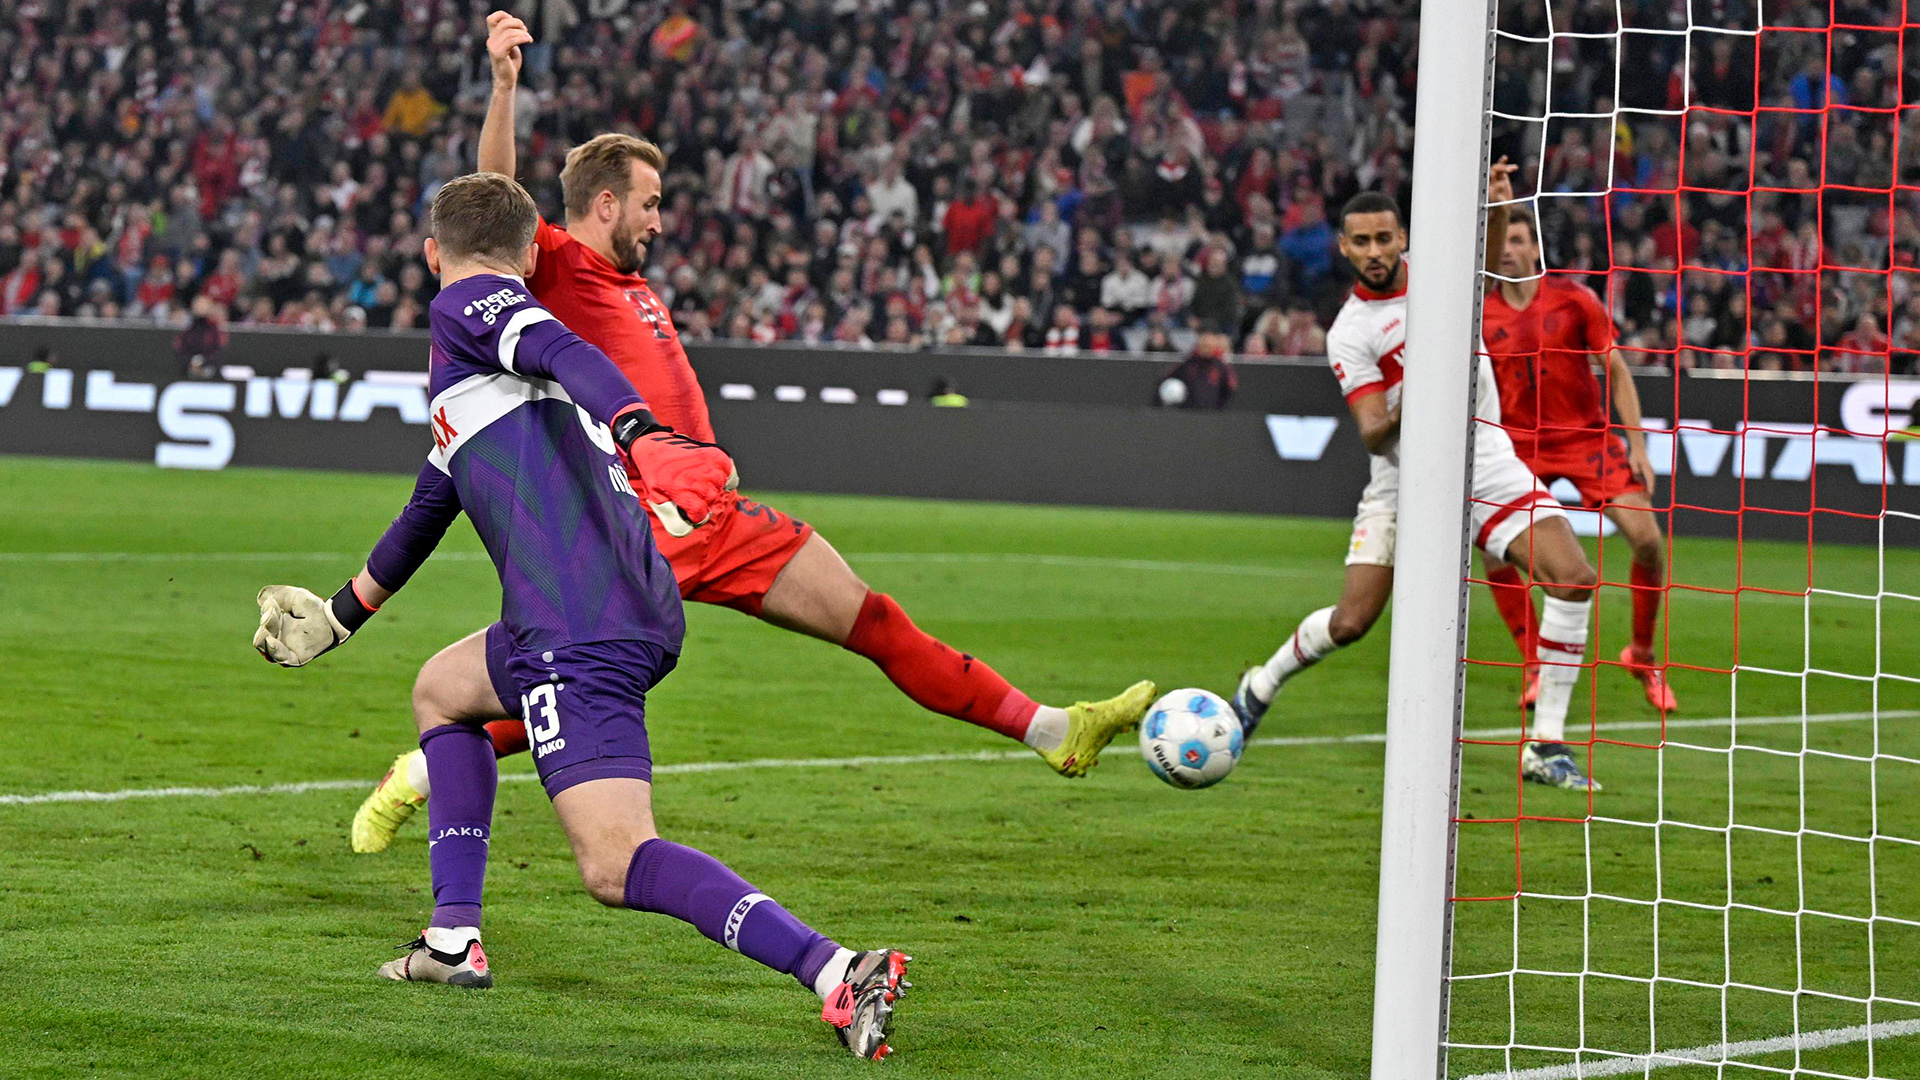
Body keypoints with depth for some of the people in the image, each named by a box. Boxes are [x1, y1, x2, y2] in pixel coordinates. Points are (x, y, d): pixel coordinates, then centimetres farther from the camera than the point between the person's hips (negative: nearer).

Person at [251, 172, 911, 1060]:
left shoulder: (464, 306, 6)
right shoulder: (465, 375, 33)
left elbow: (568, 355, -16)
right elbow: (430, 508, 48)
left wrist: (641, 436, -36)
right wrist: (339, 616, 61)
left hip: (578, 624, -9)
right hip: (642, 613, 9)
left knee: (617, 867, -18)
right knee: (441, 690, 33)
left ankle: (837, 973, -34)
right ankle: (454, 938, 26)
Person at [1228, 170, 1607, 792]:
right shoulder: (1350, 334, -11)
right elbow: (1373, 437, -16)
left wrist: (1495, 204, -23)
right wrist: (1400, 415, -39)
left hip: (1486, 464, 3)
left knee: (1576, 579, -16)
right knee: (1351, 622, -7)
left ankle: (1545, 745, -10)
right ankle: (1260, 687, 26)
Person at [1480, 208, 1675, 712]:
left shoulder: (1573, 299, -5)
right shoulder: (1481, 316, -2)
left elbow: (1617, 372, -1)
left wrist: (1637, 446, -6)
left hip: (1587, 434, -1)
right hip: (1518, 444, 1)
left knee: (1646, 538, -14)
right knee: (1495, 551, -18)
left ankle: (1642, 654, 9)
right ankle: (1536, 668, 0)